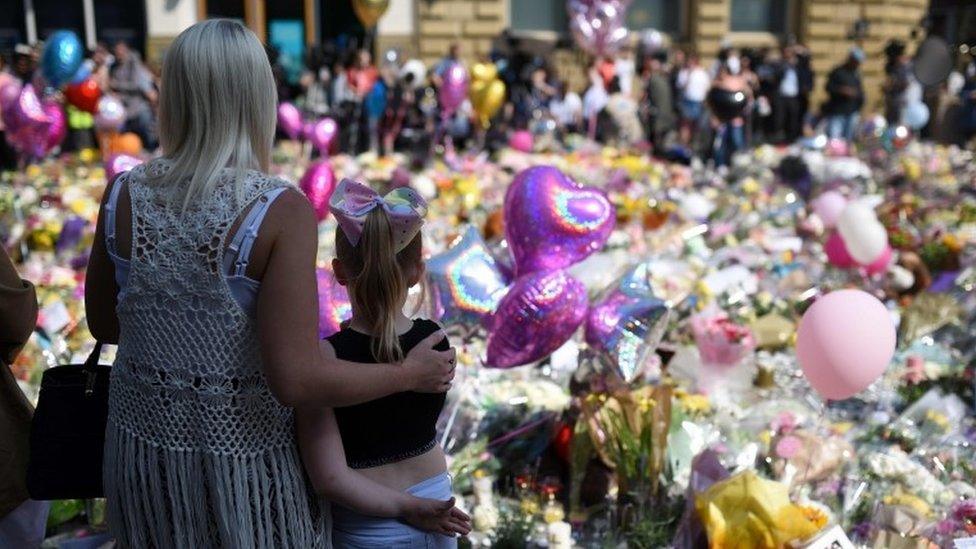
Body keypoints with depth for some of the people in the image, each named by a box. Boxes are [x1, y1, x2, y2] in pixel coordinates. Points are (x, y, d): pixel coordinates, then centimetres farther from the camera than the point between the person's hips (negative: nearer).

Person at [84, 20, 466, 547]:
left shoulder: (123, 194, -8)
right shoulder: (281, 211, -22)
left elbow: (102, 324, 6)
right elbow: (296, 380, -24)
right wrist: (409, 374, -11)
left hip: (145, 441, 4)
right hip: (242, 457, -4)